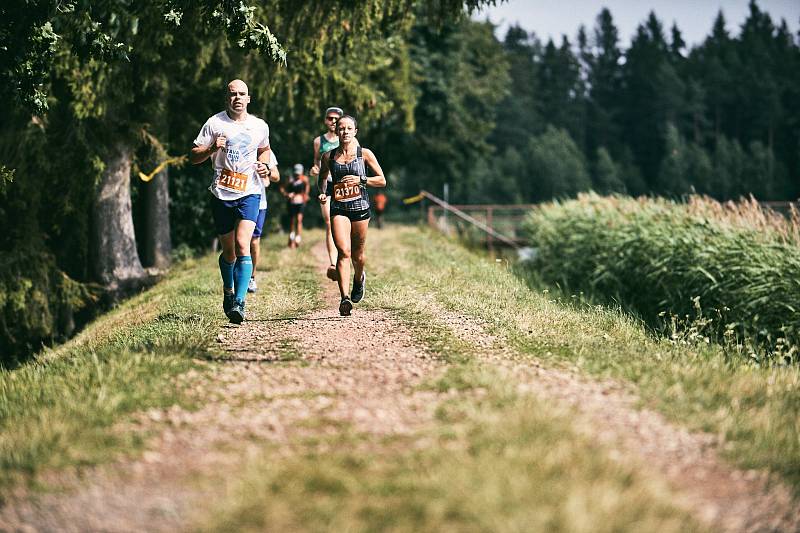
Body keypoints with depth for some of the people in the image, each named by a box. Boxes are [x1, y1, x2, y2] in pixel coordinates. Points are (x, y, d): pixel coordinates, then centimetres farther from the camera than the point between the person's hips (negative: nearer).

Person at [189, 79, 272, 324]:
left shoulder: (260, 126, 5)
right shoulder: (214, 123, -2)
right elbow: (193, 156, -1)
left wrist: (265, 166, 5)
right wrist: (212, 148, -20)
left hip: (249, 194, 0)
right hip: (221, 195, 0)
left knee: (242, 246, -19)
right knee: (229, 252, 10)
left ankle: (239, 301, -22)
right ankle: (228, 292, 37)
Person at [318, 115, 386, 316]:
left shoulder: (364, 154, 1)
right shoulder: (329, 157, 5)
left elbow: (382, 181, 3)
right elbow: (321, 179, 22)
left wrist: (361, 180, -12)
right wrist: (323, 192, 2)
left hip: (360, 207, 0)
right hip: (338, 209, 0)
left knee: (357, 255, 11)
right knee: (343, 251, -17)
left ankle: (359, 278, 46)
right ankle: (345, 298, -24)